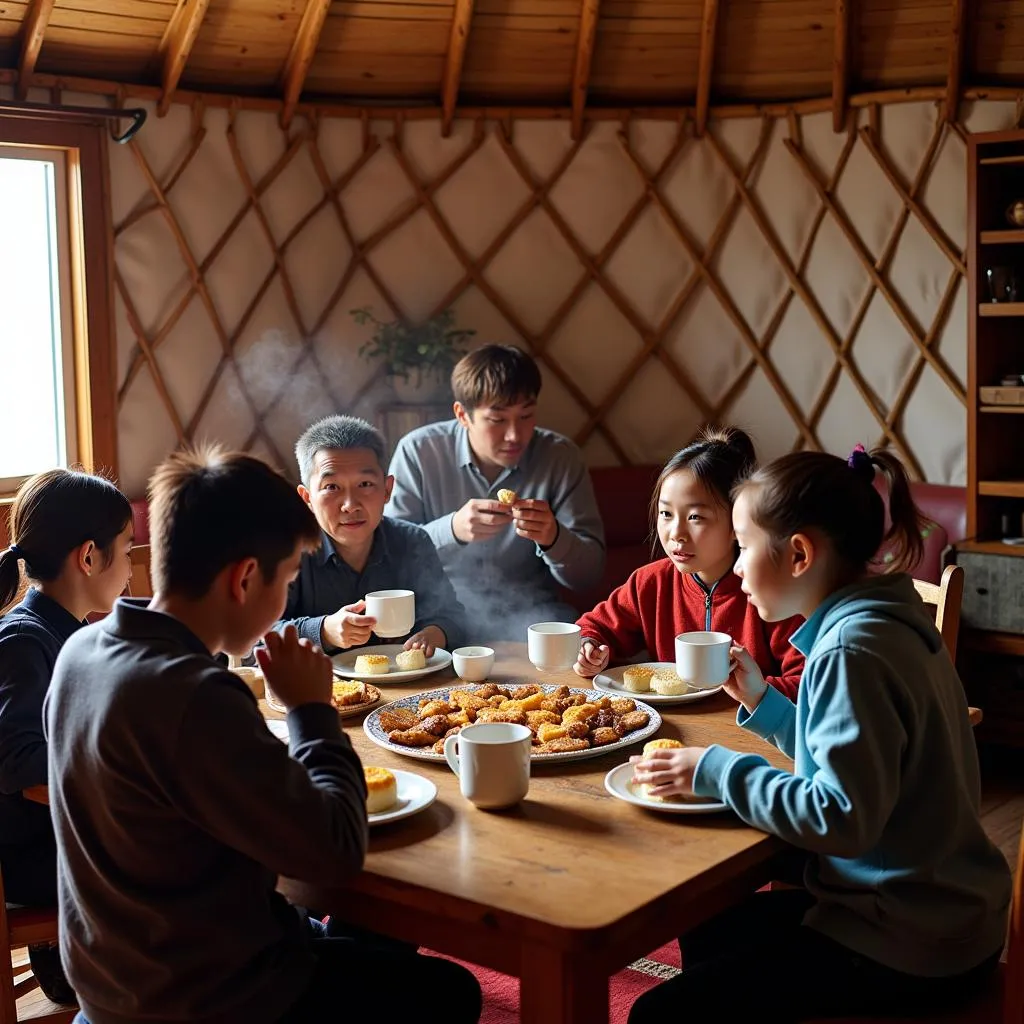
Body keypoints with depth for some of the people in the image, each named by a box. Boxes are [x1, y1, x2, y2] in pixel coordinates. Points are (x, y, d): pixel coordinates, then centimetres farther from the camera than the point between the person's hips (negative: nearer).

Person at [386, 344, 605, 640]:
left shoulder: (561, 457, -4)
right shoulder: (417, 452, -7)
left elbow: (590, 573, -4)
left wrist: (553, 538, -26)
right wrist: (452, 529, -29)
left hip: (527, 607, 0)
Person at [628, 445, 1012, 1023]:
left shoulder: (852, 653, -24)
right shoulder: (887, 622, 7)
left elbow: (844, 817, -28)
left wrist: (717, 771, -19)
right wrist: (761, 701, 7)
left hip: (909, 947, -10)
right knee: (705, 932, 24)